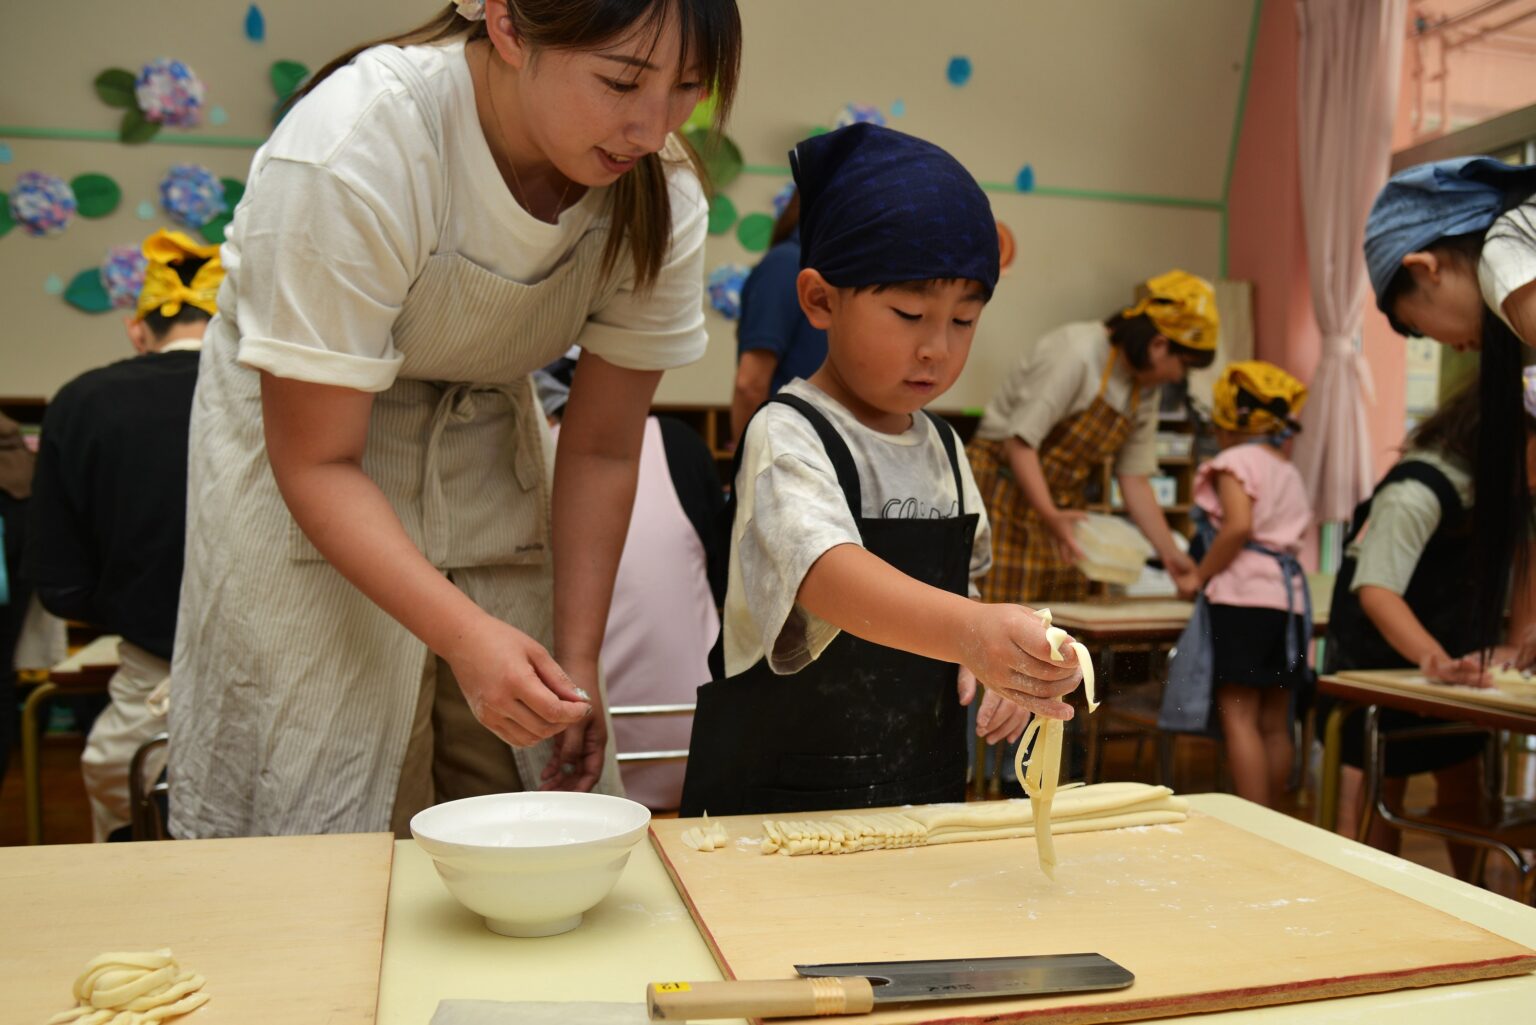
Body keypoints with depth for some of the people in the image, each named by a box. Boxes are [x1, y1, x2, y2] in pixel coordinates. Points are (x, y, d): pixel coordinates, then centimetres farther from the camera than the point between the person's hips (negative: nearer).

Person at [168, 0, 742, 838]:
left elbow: (602, 449, -7)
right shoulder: (353, 153, -29)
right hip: (302, 439, -3)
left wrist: (577, 659, -11)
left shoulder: (663, 195, -16)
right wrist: (465, 634, -35)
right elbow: (317, 462, -24)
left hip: (486, 443, 4)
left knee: (544, 818, 3)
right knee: (322, 808, -6)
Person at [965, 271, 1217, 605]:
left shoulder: (1144, 393, 8)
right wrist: (1049, 515, -33)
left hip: (1060, 507, 9)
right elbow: (1019, 442, -23)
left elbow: (1135, 479, 10)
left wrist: (1170, 554, 3)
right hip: (1005, 486, -8)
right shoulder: (1077, 352, -19)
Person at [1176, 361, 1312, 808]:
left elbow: (1239, 527, -18)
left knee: (1238, 716, -8)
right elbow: (1292, 534, 18)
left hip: (1246, 596, -8)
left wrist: (1199, 576, -9)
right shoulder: (1290, 473, 22)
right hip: (1290, 595, 8)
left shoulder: (1236, 461, -3)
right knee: (1274, 722, 12)